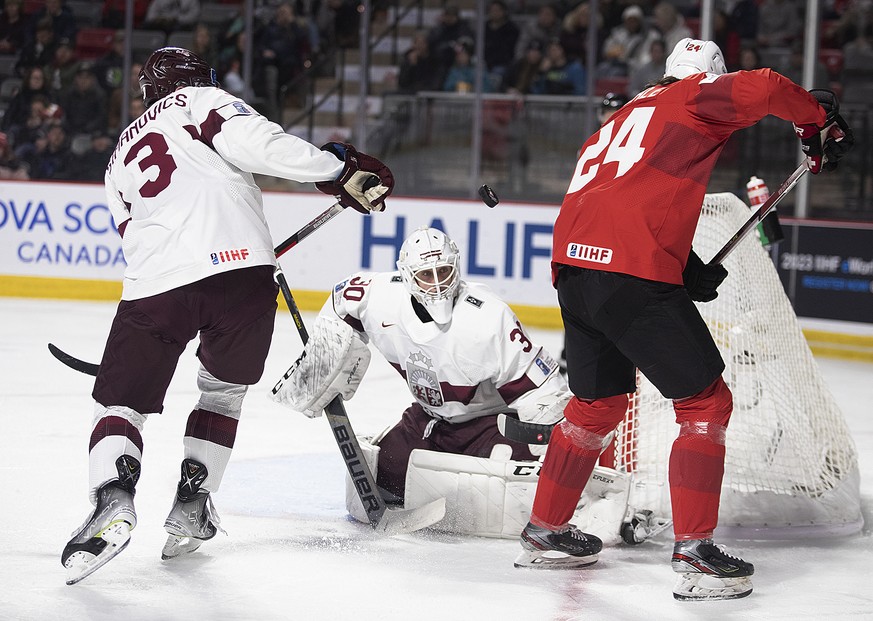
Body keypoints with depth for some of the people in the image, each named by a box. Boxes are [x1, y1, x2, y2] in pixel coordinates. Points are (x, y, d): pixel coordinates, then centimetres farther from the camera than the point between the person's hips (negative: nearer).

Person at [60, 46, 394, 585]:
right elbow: (256, 145, -4)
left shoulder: (122, 155, 32)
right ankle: (192, 506, 16)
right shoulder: (201, 102, 15)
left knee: (121, 401, 9)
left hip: (156, 283, 2)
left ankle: (113, 500, -17)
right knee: (223, 390, 22)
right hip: (242, 268, -2)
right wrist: (339, 170, -1)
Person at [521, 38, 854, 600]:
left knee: (600, 401, 27)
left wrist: (685, 267, 22)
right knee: (706, 402, 1)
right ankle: (694, 552, -5)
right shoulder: (698, 95, 6)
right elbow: (762, 89, -14)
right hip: (634, 274, -8)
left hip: (573, 261, 8)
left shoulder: (630, 114, 30)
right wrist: (818, 118, 3)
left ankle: (545, 528, 35)